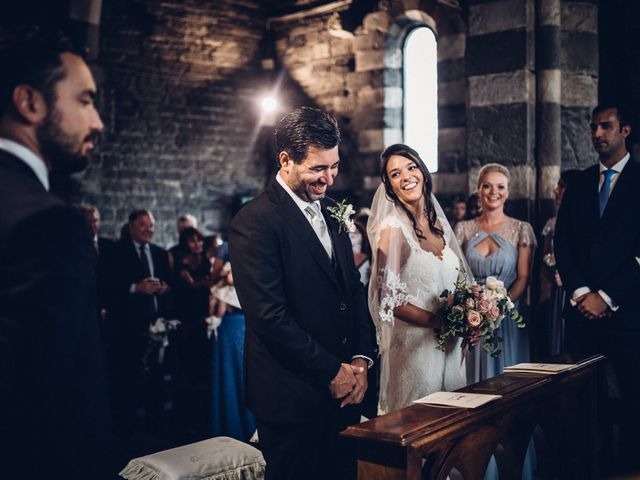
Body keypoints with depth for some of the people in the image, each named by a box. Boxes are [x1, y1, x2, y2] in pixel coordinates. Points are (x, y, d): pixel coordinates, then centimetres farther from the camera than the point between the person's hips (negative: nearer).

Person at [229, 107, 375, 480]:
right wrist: (332, 372, -13)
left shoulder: (331, 211, 11)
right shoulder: (255, 222, -15)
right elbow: (269, 317, -20)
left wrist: (361, 360, 1)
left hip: (345, 390, 7)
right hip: (293, 397, -7)